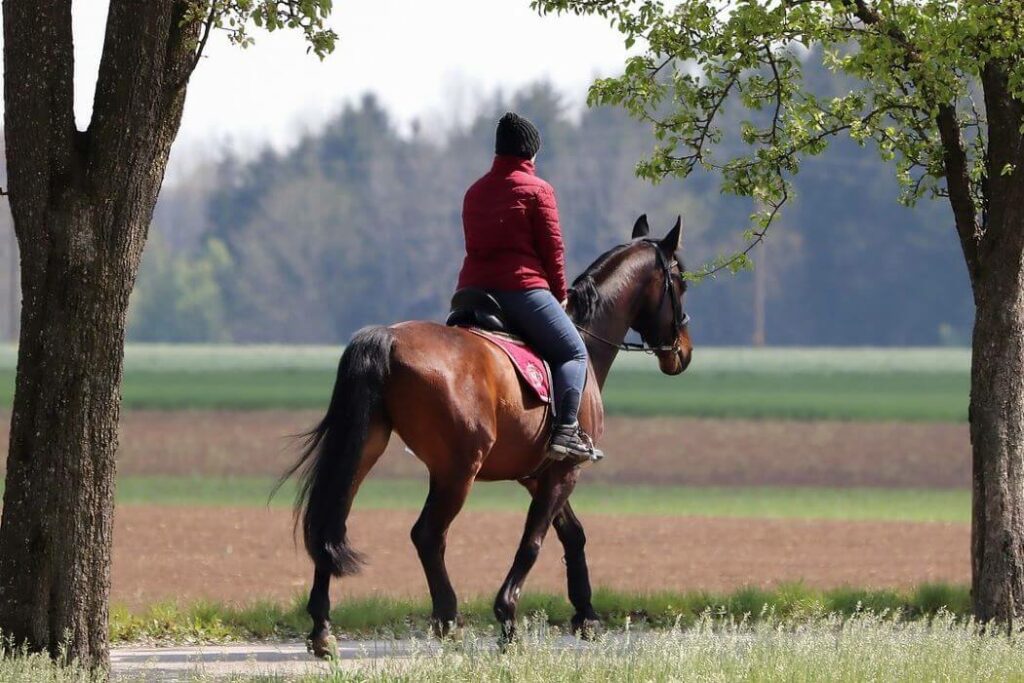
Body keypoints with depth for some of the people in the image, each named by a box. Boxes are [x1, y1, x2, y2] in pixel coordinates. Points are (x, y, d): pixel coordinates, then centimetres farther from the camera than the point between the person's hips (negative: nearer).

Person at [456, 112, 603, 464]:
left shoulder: (474, 193, 16)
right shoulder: (537, 190, -3)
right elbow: (553, 248, -4)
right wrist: (560, 294, 9)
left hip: (473, 288, 6)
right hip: (522, 287, -6)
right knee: (573, 352, 1)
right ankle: (566, 431, -16)